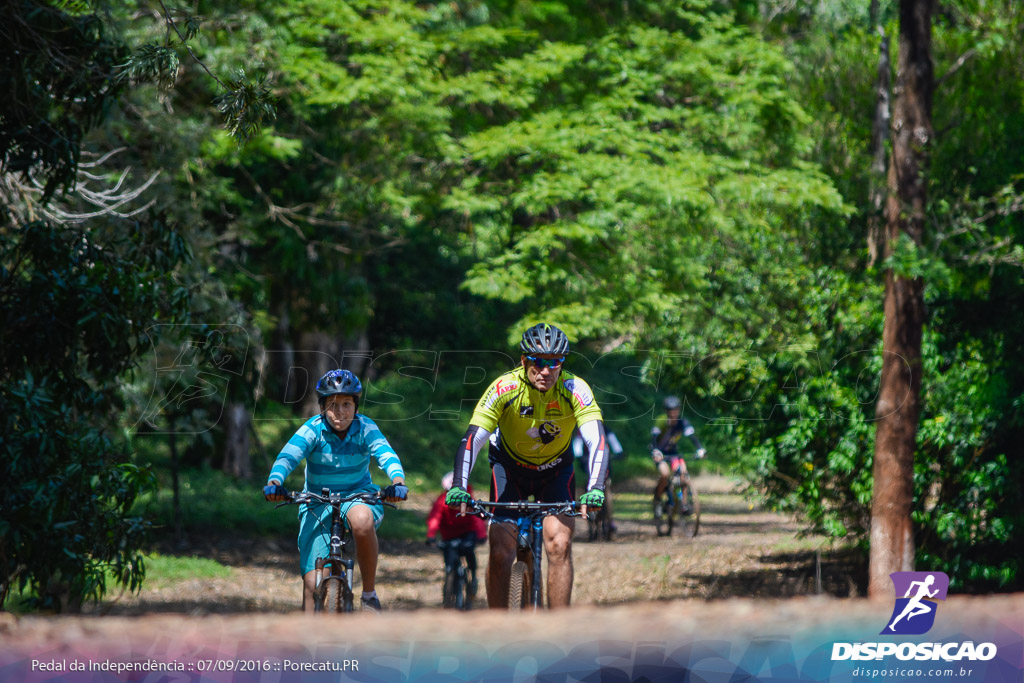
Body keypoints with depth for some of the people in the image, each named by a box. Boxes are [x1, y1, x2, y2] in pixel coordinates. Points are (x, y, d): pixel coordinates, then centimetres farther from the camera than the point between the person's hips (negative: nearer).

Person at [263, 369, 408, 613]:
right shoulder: (313, 429, -14)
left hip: (359, 495, 0)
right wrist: (274, 483, -49)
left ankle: (370, 594, -20)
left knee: (362, 520, -38)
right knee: (313, 582, -11)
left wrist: (398, 482, -48)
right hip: (318, 503, 0)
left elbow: (386, 455, -27)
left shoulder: (365, 428, -11)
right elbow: (287, 457, -28)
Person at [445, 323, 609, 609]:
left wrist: (595, 489, -52)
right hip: (510, 466, 0)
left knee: (559, 545, -18)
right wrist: (459, 487, -46)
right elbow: (472, 439, -31)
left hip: (556, 470, 0)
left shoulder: (575, 389, -27)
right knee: (501, 552, -12)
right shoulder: (504, 388, -28)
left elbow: (597, 441, -36)